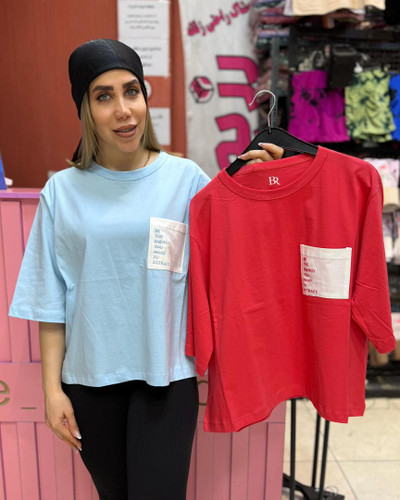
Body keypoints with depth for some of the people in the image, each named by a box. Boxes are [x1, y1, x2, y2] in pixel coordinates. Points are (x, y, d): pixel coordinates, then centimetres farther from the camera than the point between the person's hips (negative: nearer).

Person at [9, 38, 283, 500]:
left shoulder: (185, 178, -5)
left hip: (166, 374, -1)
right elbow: (50, 301, 1)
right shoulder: (62, 191, -2)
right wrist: (52, 387, 1)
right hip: (89, 376, 2)